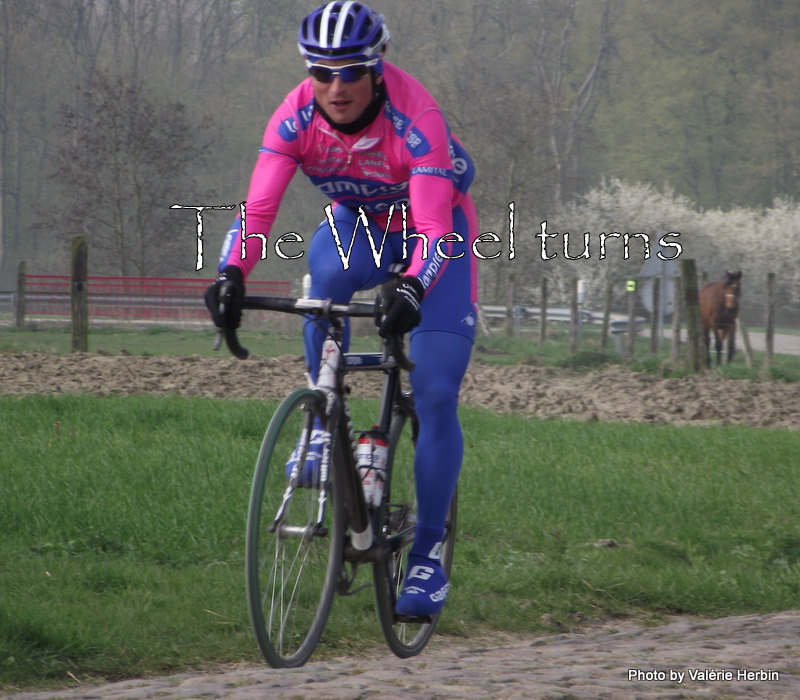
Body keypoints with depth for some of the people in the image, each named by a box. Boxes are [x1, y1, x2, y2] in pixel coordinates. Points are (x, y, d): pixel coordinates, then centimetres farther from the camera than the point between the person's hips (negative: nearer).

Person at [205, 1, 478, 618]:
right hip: (359, 224, 3)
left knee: (435, 397, -13)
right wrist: (231, 276, -48)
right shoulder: (297, 117, -24)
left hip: (436, 232, -3)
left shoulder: (415, 120, -34)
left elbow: (435, 227, -40)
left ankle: (429, 555, -2)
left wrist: (410, 288, -59)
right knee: (326, 275, -36)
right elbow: (258, 207, -30)